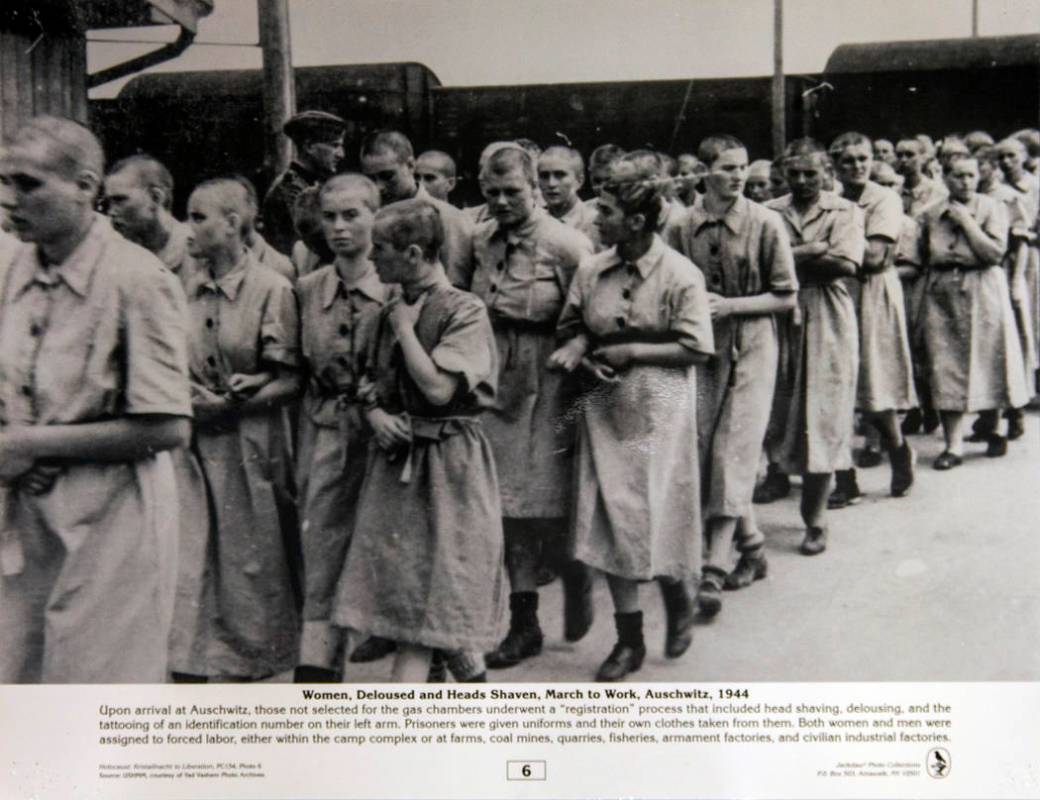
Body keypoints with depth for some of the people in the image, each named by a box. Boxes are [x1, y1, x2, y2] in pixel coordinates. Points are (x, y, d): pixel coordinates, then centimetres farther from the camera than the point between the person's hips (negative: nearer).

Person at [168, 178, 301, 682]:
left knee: (247, 569, 7)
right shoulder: (186, 289, 7)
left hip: (248, 446, -4)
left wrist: (232, 403, -19)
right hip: (191, 446, 4)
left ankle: (241, 669, 25)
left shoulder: (272, 289, -7)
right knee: (183, 565, 0)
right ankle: (188, 681, 9)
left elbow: (292, 380, -9)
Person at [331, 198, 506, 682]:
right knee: (398, 591, 9)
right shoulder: (391, 312, 10)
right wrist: (375, 414, -5)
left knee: (426, 598, -4)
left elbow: (438, 388, -21)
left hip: (447, 462, -7)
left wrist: (405, 327, -11)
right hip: (396, 460, 7)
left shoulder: (464, 311, -11)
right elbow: (371, 383, 17)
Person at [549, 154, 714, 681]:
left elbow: (694, 349, -10)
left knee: (660, 511, 2)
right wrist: (580, 351, -9)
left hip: (658, 408, -4)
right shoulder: (591, 270, 3)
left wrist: (631, 351, -15)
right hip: (604, 406, 4)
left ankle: (678, 607, 34)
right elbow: (573, 327, 13)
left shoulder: (681, 275, -10)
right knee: (611, 516, 4)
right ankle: (629, 639, 17)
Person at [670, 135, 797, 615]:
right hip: (702, 347, 4)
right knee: (705, 453, 7)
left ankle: (713, 572, -4)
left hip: (750, 348, -4)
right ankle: (752, 546, 26)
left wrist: (729, 305, -14)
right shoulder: (685, 225, 2)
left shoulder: (765, 224, -7)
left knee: (732, 457, -8)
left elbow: (786, 298, -4)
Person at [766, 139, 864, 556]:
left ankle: (815, 520, 5)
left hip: (828, 324, -1)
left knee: (822, 421, -2)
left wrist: (790, 258, -10)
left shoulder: (845, 212, 6)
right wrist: (814, 250, -11)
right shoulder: (769, 213, 9)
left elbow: (846, 263, -10)